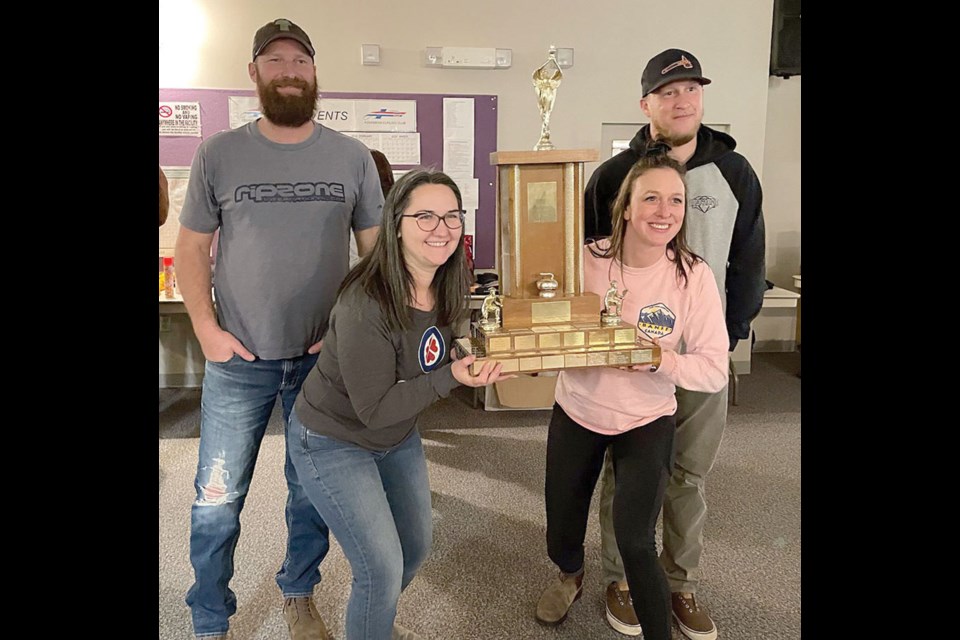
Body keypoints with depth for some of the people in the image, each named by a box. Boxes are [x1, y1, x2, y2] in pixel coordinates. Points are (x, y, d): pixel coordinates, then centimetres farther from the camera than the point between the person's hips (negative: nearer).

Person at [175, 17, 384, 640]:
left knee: (313, 492, 15)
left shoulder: (352, 157, 1)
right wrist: (206, 329, -7)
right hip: (238, 361, 0)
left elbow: (377, 249, 3)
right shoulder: (219, 154, 1)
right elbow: (192, 246, 4)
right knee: (216, 500, 8)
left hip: (324, 358, 1)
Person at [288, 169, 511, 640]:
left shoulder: (446, 288, -10)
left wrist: (478, 361, -9)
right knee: (383, 569, -4)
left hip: (398, 434, 8)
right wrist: (451, 378, -32)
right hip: (333, 442, -7)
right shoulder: (366, 305, -33)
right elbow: (375, 409, -27)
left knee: (417, 546, 20)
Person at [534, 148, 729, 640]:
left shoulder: (693, 276, -15)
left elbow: (715, 370, -14)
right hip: (576, 415, 2)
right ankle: (570, 575, 55)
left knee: (634, 540, -16)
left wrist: (659, 359, -30)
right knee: (560, 538, 16)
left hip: (647, 422, -1)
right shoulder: (585, 261, -14)